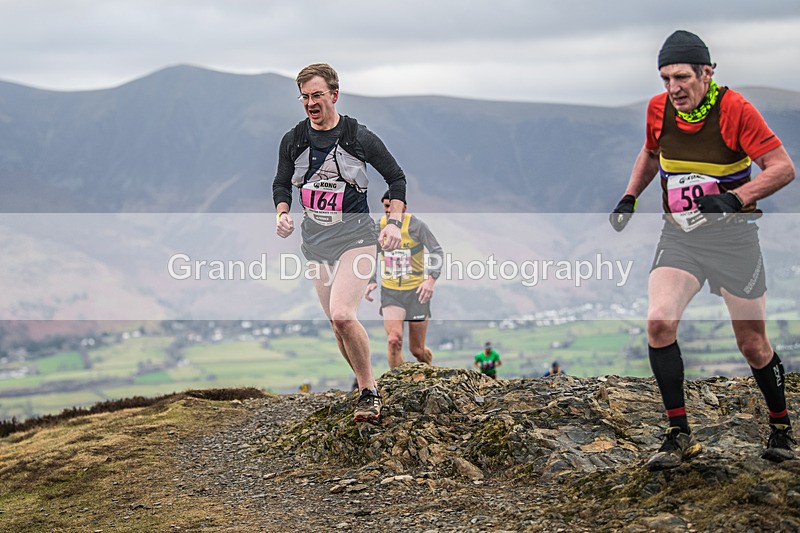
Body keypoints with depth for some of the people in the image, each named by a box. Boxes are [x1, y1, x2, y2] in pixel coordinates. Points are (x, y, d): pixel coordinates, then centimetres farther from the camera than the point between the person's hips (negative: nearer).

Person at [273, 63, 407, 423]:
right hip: (315, 242, 5)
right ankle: (368, 390, 24)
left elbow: (396, 177, 2)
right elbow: (282, 184, 17)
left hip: (355, 237, -5)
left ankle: (369, 390, -9)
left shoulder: (359, 137, -8)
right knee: (336, 323, 8)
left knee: (342, 315, -24)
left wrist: (394, 222, -9)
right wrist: (282, 214, -3)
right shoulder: (293, 140, 2)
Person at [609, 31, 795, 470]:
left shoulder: (733, 108, -16)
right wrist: (630, 196, 7)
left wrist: (735, 198, -30)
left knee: (752, 345, 4)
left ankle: (781, 426, 31)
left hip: (732, 234, -3)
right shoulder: (658, 109, -1)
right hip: (679, 234, 4)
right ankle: (679, 436, -9)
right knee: (659, 321, -19)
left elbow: (783, 167, -17)